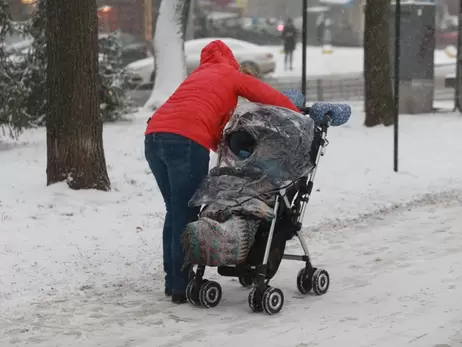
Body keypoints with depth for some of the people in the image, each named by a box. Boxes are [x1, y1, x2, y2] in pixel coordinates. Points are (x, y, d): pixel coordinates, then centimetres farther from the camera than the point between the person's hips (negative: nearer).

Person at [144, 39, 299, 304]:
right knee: (186, 215, -1)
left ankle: (172, 280, 21)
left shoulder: (197, 76, 35)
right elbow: (275, 99, 15)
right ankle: (181, 287, 0)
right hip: (186, 141, -6)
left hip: (154, 136, 7)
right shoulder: (233, 76, 17)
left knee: (174, 212, 17)